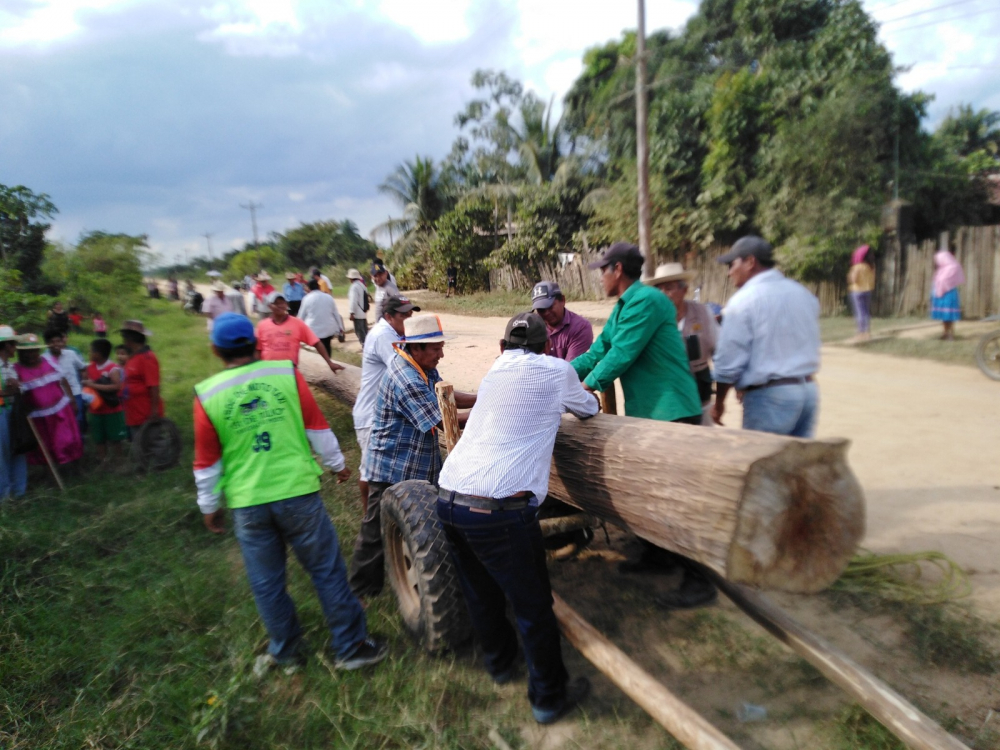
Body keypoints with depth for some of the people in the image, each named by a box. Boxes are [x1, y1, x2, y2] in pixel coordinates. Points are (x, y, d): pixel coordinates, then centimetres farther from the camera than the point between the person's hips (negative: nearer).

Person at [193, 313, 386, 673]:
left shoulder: (207, 396, -3)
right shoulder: (286, 373, -5)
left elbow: (207, 461, 4)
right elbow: (316, 425, 0)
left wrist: (209, 506, 16)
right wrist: (336, 464, 14)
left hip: (247, 504, 1)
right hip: (298, 492, -1)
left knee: (266, 583, 17)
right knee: (327, 571, 10)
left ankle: (285, 651, 33)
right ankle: (351, 647, 19)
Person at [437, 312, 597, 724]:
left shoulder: (494, 372, 17)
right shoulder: (556, 370, 3)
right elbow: (588, 409, 20)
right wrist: (582, 395, 44)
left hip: (448, 499, 7)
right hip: (498, 509, -7)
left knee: (480, 593, 25)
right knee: (533, 605, 11)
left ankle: (500, 660, 47)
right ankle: (549, 696, 27)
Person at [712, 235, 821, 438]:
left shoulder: (744, 300, -10)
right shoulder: (804, 294, 12)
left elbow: (729, 359, -10)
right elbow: (812, 346, 19)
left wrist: (719, 402, 0)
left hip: (769, 395, -7)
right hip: (809, 389, 7)